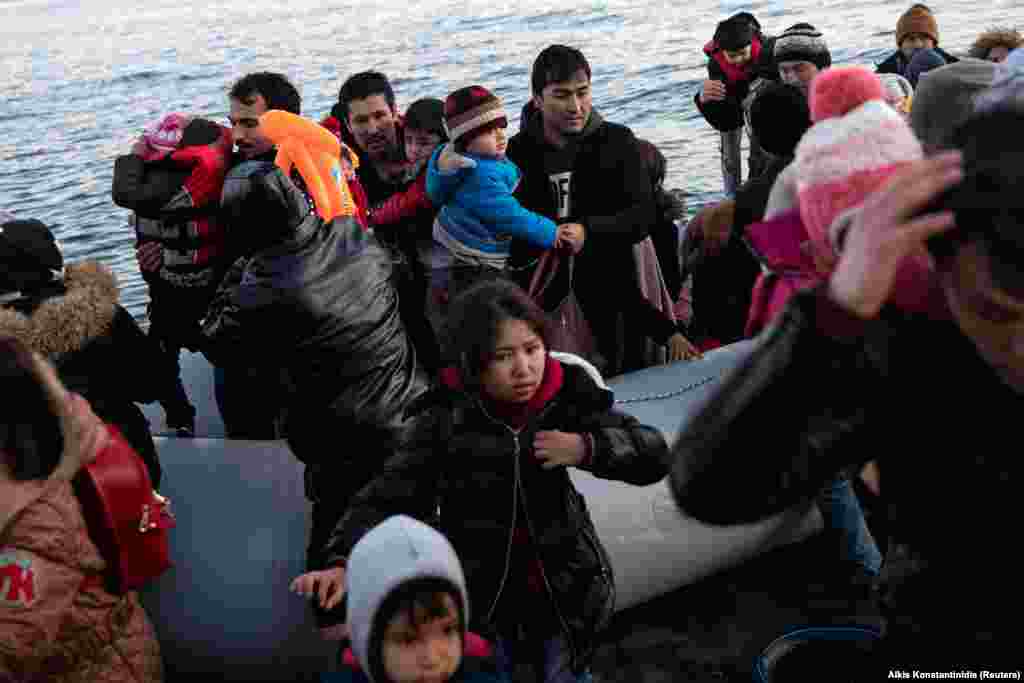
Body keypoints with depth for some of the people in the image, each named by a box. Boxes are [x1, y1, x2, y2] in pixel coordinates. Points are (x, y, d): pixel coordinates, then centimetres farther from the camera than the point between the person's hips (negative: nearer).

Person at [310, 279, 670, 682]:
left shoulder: (568, 398, -12)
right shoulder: (447, 419, -16)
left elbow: (653, 455, -8)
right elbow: (389, 497, -19)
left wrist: (587, 448, -25)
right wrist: (344, 562, -34)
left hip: (564, 594, 2)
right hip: (481, 602, -2)